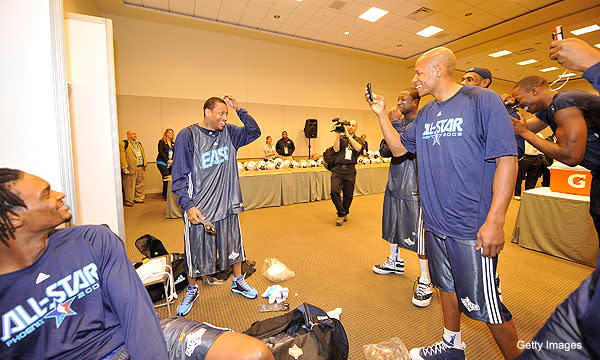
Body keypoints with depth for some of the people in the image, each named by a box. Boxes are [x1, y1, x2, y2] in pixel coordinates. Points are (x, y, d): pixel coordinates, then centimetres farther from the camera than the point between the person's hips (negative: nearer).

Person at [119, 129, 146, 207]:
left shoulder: (139, 143, 20)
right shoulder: (123, 144, -4)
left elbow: (143, 154, 23)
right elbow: (122, 156, -11)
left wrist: (144, 164, 14)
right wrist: (124, 167, -17)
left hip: (141, 168, 7)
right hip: (131, 169, -7)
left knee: (140, 185, 12)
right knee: (130, 186, -1)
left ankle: (139, 198, 24)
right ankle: (129, 201, 8)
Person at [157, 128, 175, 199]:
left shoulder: (173, 143, 17)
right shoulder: (161, 142, 2)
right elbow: (161, 152, -6)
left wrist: (172, 160, -6)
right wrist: (167, 160, -14)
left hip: (171, 163, 5)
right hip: (162, 162, -5)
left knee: (170, 178, -2)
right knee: (167, 177, -15)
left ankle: (164, 194, 10)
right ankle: (166, 195, -7)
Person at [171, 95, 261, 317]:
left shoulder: (228, 132, 5)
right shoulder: (187, 136, -10)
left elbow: (254, 132, 9)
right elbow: (179, 177, -9)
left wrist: (239, 110, -3)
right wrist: (188, 206, -18)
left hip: (227, 206, 4)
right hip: (198, 209, -4)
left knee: (234, 246, 16)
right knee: (195, 252, 13)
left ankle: (238, 282, 39)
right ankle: (192, 290, 39)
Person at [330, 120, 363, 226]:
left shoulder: (357, 139, 13)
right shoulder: (340, 137, 12)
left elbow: (358, 148, -10)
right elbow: (336, 149, -5)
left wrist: (348, 134, -11)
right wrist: (338, 134, -7)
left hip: (350, 170, 1)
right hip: (337, 169, -1)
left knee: (348, 195, 5)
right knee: (334, 191, -15)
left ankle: (345, 213, 30)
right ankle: (341, 214, 3)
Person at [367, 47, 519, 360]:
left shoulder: (482, 100, -9)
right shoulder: (425, 114, 10)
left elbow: (507, 159, -14)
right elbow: (398, 148, 15)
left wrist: (495, 220, -20)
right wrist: (381, 113, 7)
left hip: (472, 227, -6)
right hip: (435, 222, 7)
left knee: (482, 302, 4)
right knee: (447, 286, 21)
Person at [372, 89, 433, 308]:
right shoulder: (398, 121, 13)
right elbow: (383, 151, 9)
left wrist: (395, 124, -17)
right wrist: (390, 146, -12)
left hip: (413, 188, -8)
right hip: (394, 184, 8)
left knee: (417, 233, -4)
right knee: (392, 225, 19)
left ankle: (424, 280, 11)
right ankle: (395, 261, 40)